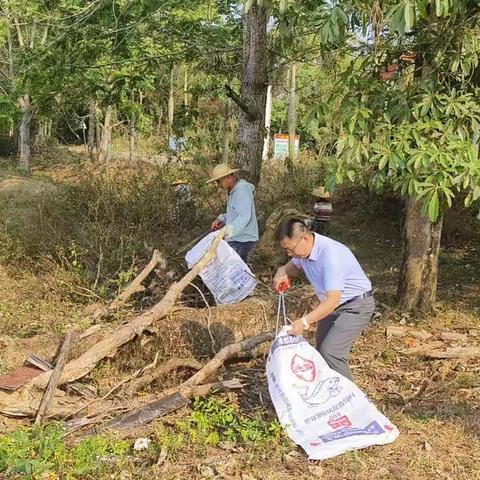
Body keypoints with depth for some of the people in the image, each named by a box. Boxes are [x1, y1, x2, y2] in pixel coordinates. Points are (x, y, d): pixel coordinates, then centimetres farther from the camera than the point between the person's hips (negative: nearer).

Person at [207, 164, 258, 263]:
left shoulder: (242, 190, -17)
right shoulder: (234, 191, 14)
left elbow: (244, 217, -29)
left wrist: (226, 233, -41)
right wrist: (221, 219, 2)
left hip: (242, 241, -10)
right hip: (237, 240, 10)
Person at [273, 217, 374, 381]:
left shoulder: (330, 254, -32)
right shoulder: (302, 250, -6)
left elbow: (333, 300, -34)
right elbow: (294, 266, 17)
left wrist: (304, 322, -38)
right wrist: (282, 272, -6)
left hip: (356, 306, -9)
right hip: (333, 305, 9)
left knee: (330, 352, -21)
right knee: (321, 350, 9)